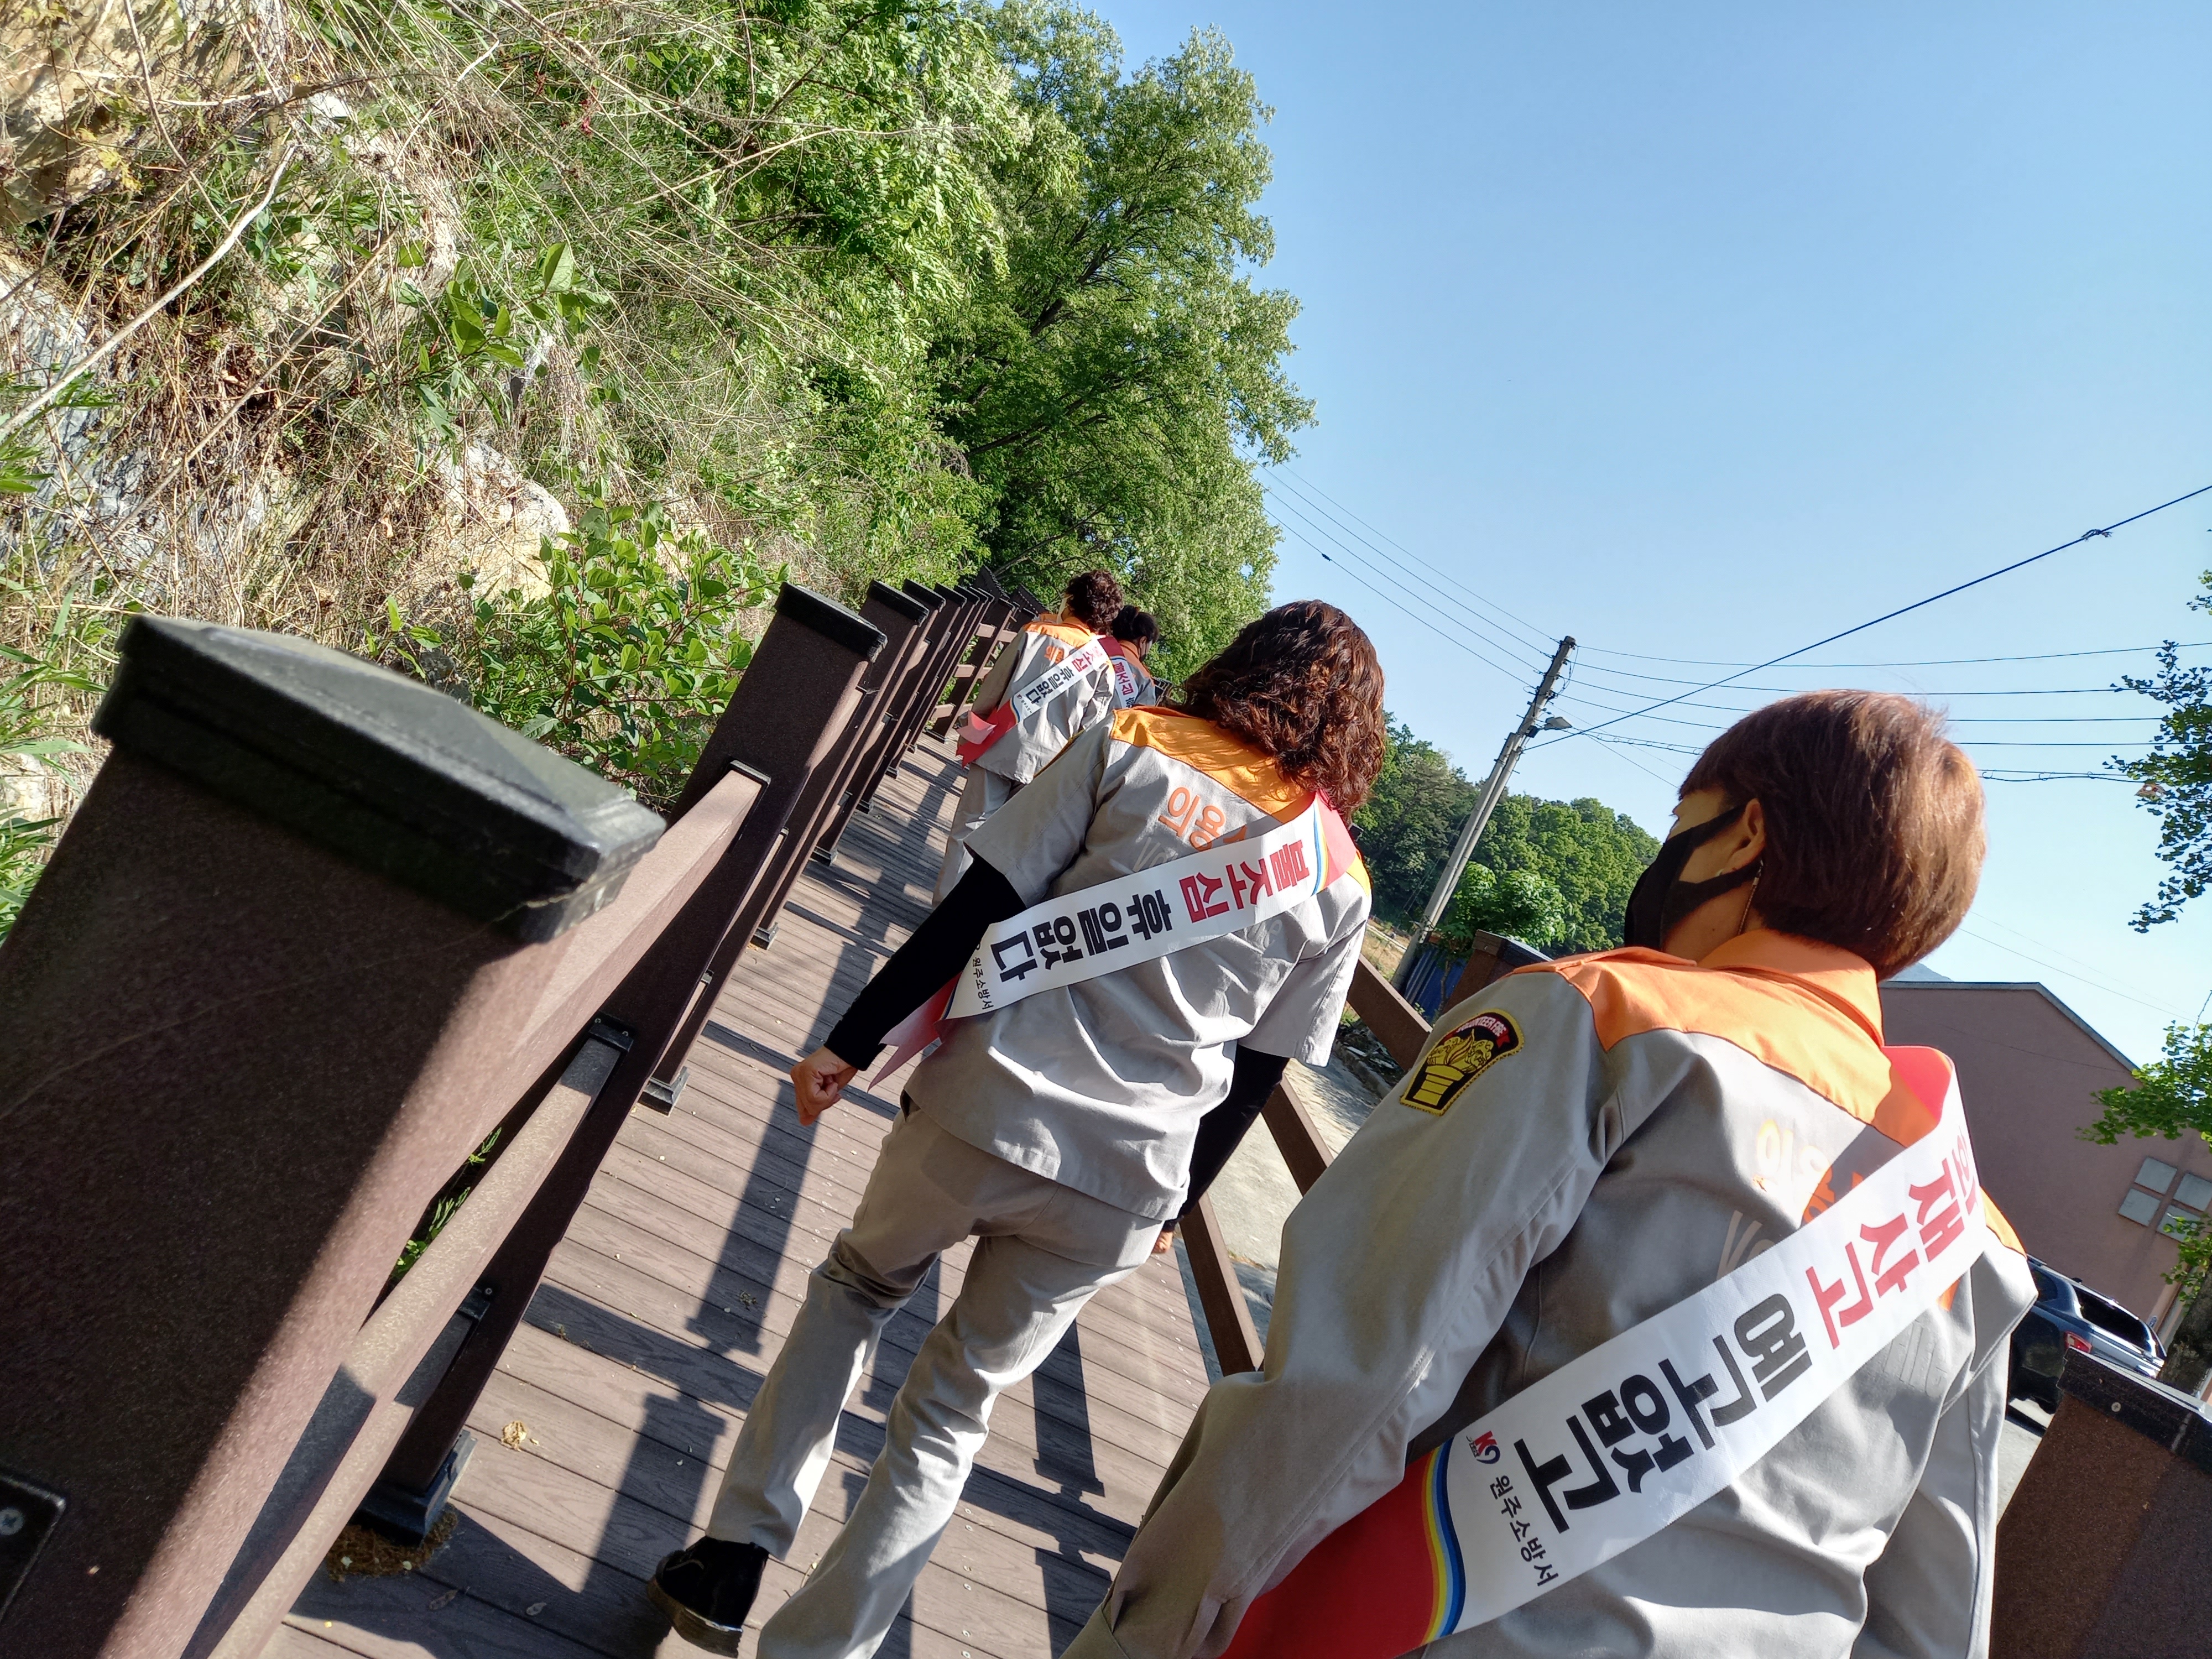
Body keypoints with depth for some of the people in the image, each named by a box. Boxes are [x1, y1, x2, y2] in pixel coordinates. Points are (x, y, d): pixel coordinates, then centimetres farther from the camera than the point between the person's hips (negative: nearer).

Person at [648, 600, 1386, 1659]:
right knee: (952, 1411, 20)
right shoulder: (1339, 884, 4)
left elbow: (975, 908, -8)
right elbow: (1254, 1076, 8)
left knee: (854, 1288, 27)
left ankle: (735, 1557, 26)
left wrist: (852, 1043, -2)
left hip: (981, 1113, -1)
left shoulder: (1131, 746, -3)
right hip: (1125, 1193, 2)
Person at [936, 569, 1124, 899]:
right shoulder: (1103, 666, 0)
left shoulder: (1036, 633, -4)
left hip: (1000, 748, -1)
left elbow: (992, 688, -1)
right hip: (1046, 763, 1)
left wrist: (971, 733, 10)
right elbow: (1088, 729, 2)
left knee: (970, 826, 9)